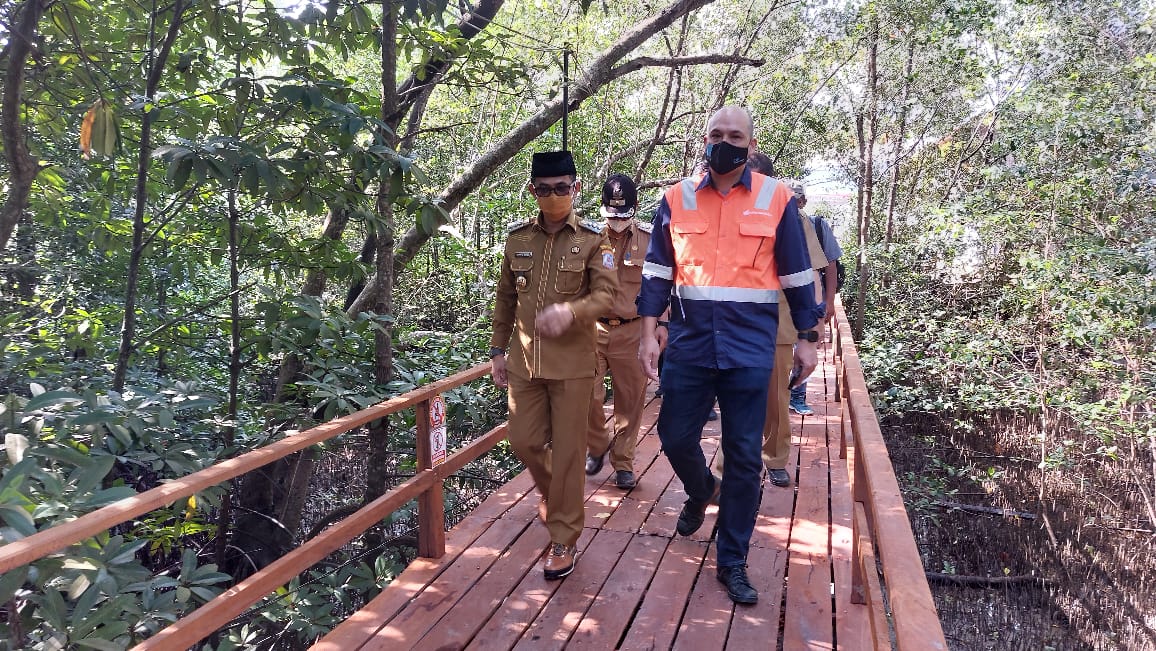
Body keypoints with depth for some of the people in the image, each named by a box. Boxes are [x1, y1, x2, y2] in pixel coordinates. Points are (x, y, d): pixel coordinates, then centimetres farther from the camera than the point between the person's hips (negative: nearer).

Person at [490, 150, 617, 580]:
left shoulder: (593, 239, -4)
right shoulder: (518, 238, 6)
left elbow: (605, 295, -12)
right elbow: (505, 299, 13)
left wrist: (570, 312, -31)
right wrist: (497, 350, 11)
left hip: (572, 363, -3)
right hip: (524, 361, 4)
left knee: (567, 451, 1)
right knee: (524, 442, 10)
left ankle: (564, 542, 14)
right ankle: (554, 493, 42)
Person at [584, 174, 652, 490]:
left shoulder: (650, 238, 0)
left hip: (632, 330, 0)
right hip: (593, 328, 0)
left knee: (630, 400, 6)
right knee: (588, 394, -4)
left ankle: (623, 463, 22)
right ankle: (598, 445, 24)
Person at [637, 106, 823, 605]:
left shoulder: (776, 199, 1)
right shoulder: (676, 199, 4)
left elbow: (796, 275, 6)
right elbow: (658, 271, 5)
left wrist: (806, 339, 7)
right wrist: (648, 334, -1)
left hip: (749, 349, -1)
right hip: (689, 344, 2)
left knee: (744, 456, 4)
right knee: (676, 437, 9)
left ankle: (732, 561, 20)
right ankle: (702, 491, 44)